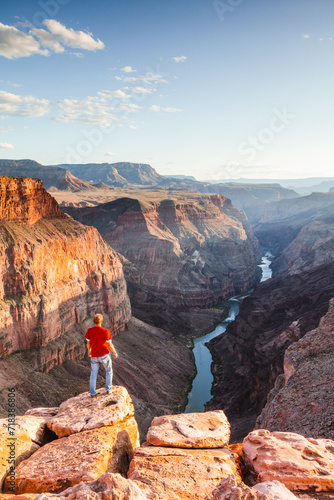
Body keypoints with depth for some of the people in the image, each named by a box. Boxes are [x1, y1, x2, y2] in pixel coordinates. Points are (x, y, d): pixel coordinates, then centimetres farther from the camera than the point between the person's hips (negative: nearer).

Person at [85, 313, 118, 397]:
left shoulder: (89, 331, -13)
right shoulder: (105, 331, -23)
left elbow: (88, 343, 0)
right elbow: (109, 345, -16)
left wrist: (89, 351, 20)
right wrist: (115, 353, 2)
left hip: (94, 356, 2)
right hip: (104, 355, -2)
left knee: (93, 374, 21)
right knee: (109, 371, 25)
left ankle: (92, 393, 26)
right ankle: (108, 389, 30)